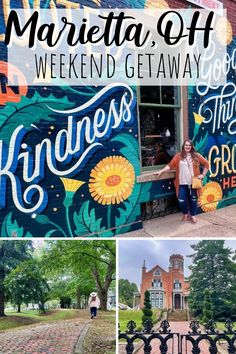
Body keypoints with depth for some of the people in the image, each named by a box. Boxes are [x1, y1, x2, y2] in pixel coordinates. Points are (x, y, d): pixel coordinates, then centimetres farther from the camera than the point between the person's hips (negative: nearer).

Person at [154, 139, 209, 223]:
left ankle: (193, 215, 25)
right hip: (183, 183, 0)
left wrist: (203, 174, 0)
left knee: (193, 199, 7)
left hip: (193, 182, 0)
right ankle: (186, 213, 23)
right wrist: (161, 171, -10)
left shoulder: (196, 156, 3)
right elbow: (170, 165, -2)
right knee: (182, 200, -3)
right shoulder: (178, 156, 2)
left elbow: (206, 164, 8)